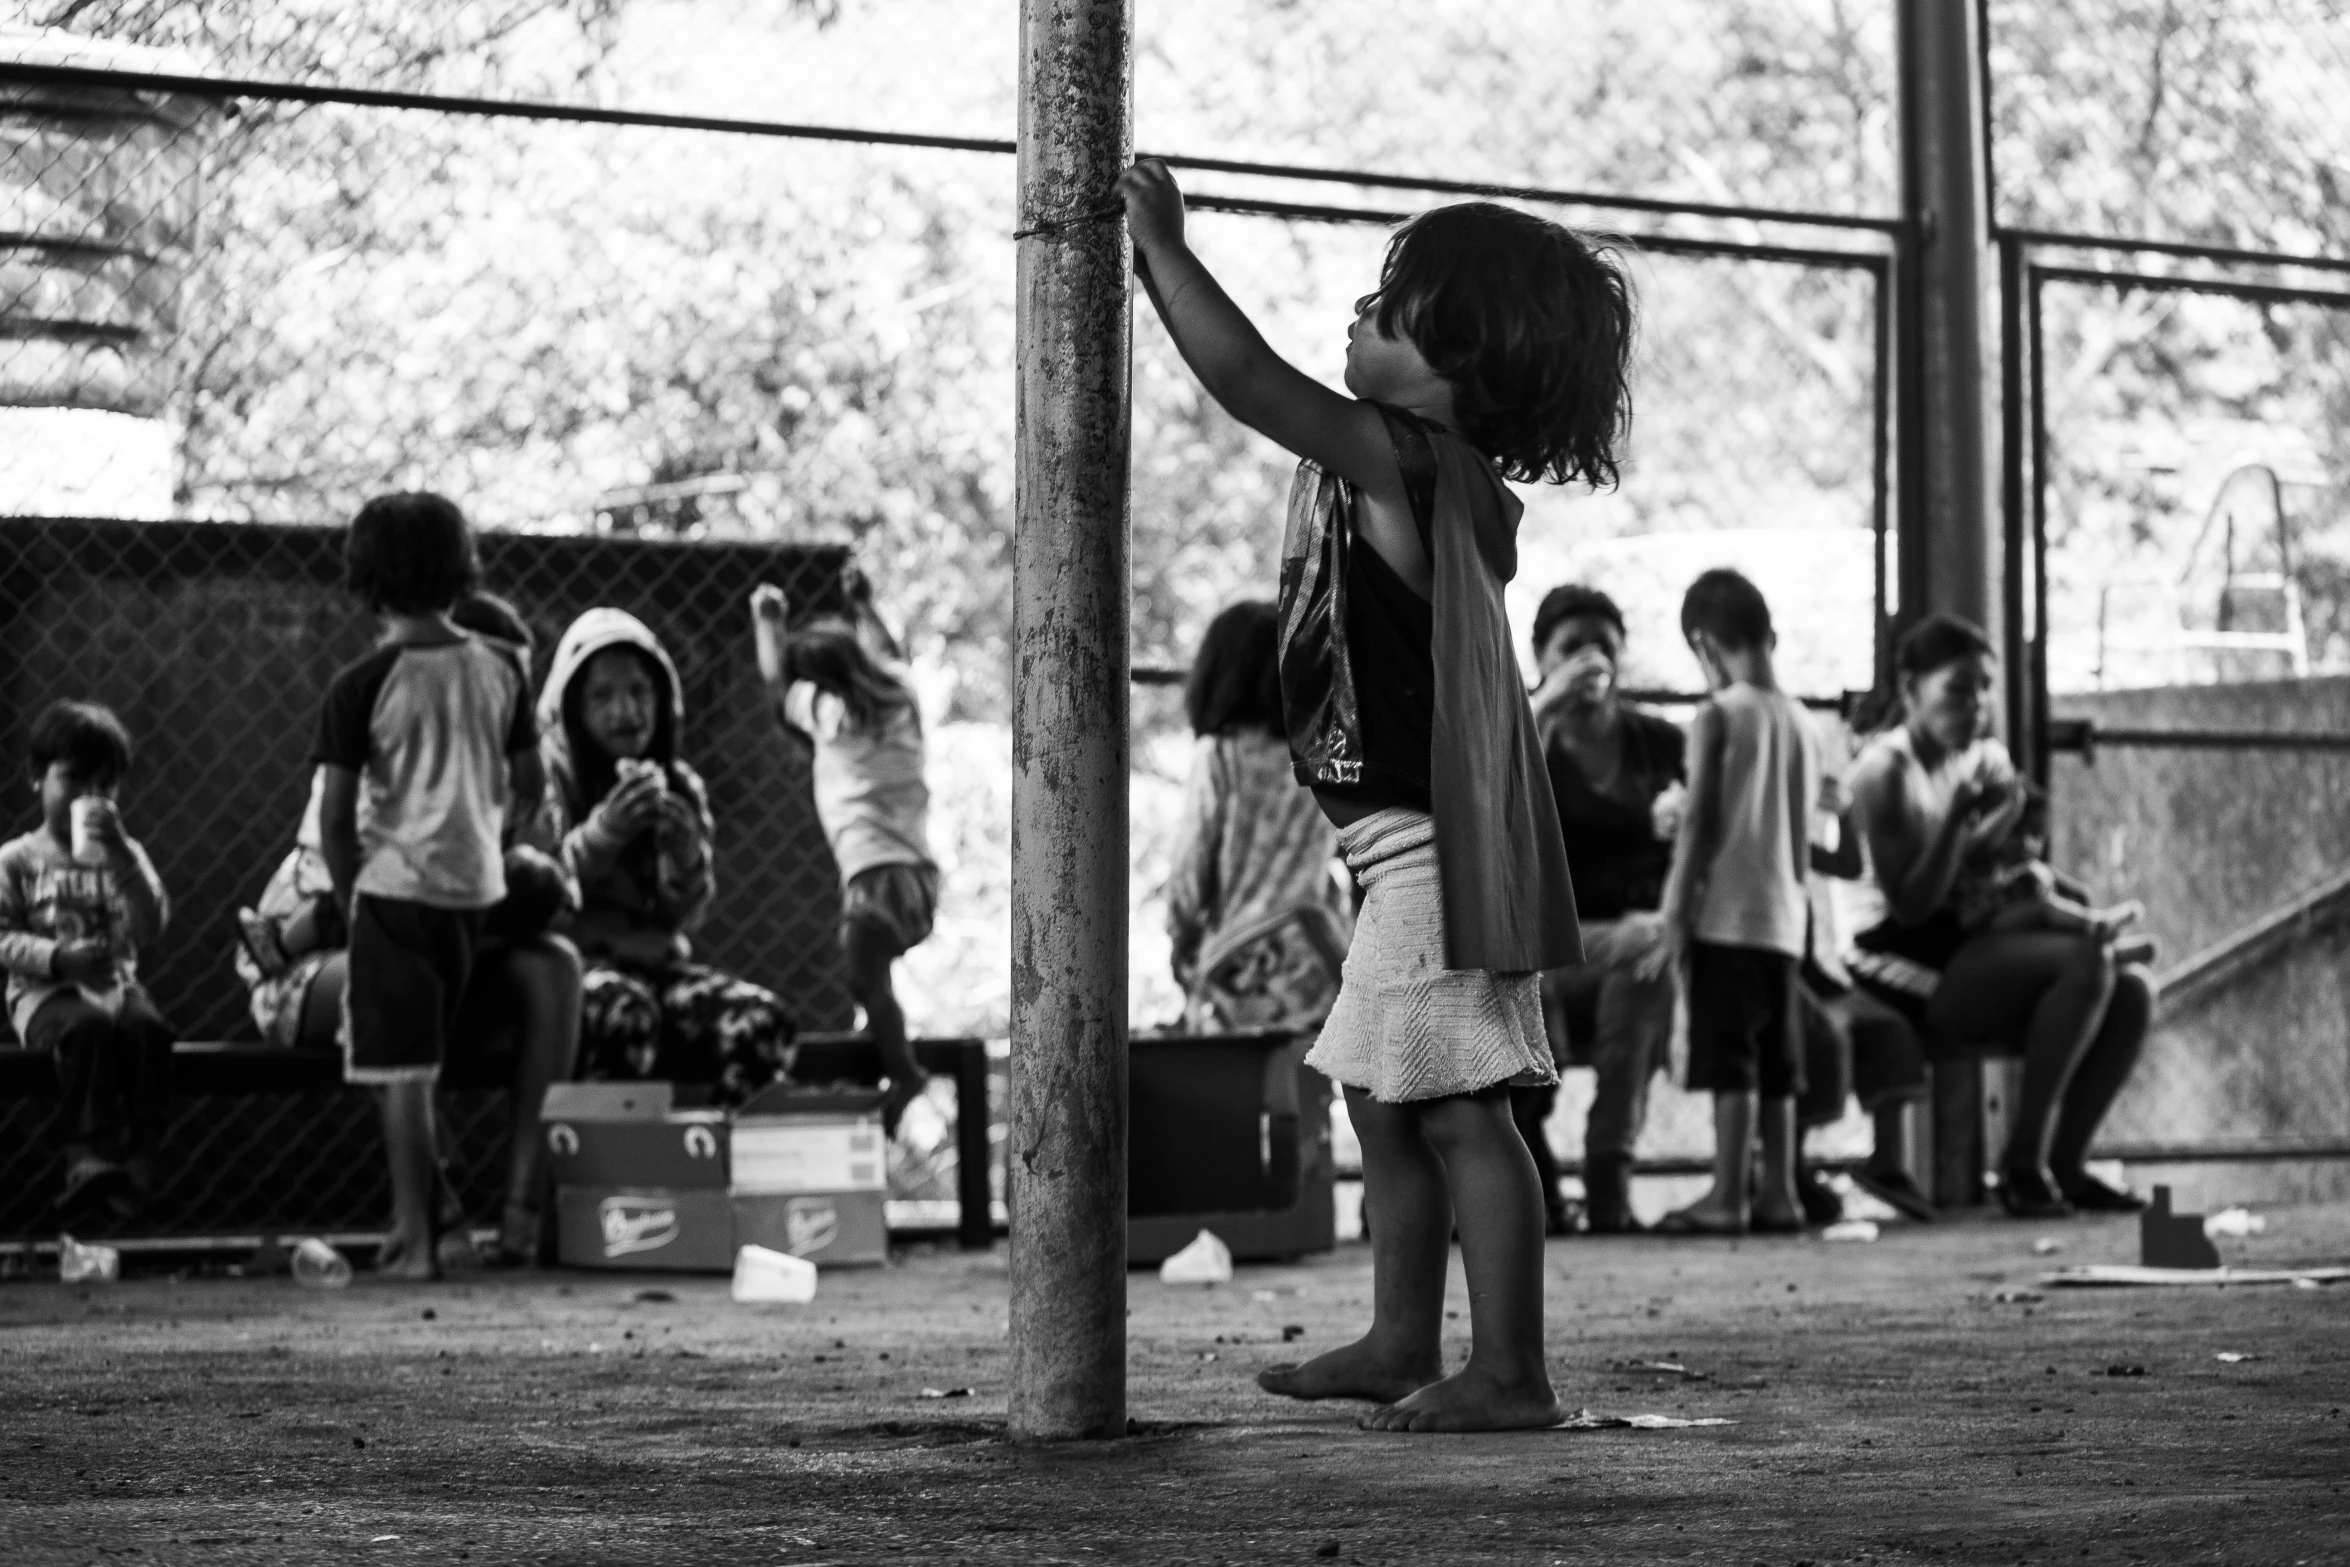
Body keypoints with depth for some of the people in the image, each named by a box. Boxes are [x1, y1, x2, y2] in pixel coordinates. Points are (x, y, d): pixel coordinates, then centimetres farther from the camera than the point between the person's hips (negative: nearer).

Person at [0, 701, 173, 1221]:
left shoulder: (123, 854, 16)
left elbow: (151, 927, 0)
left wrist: (120, 855, -9)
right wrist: (57, 958, -19)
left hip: (115, 983, 3)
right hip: (45, 991, -3)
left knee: (148, 1028, -32)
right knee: (88, 1028, -38)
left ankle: (135, 1163, -36)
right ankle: (88, 1157, -43)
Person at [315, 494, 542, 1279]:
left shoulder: (361, 684, -9)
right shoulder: (500, 667, 2)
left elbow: (335, 816, -8)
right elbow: (528, 785, 9)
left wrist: (349, 899, 6)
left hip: (395, 884, -4)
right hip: (477, 884, 4)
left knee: (403, 1075, -1)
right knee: (421, 1067, 16)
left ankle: (418, 1240, -3)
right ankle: (414, 1222, 19)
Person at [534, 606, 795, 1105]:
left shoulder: (681, 787, 12)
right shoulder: (549, 778, 0)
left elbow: (685, 915, 9)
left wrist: (685, 855, -13)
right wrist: (601, 834, -22)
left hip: (654, 960, 5)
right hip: (571, 965, -4)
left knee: (763, 1018, -23)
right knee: (623, 1009, -39)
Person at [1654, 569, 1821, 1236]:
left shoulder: (1716, 717, -8)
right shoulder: (1800, 721, 10)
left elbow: (1698, 824, -11)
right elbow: (1803, 832, 14)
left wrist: (1675, 910, -6)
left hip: (1728, 913, -6)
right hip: (1785, 917, 6)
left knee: (1730, 1060, -6)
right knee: (1775, 1061, 11)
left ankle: (1728, 1196, -6)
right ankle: (1778, 1191, 14)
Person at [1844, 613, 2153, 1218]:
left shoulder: (1985, 760, 12)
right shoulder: (1885, 771, -11)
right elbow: (1910, 906, -17)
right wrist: (1959, 819, -23)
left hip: (1966, 956, 8)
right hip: (1900, 966, -8)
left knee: (2131, 988, -8)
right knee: (2085, 961, -26)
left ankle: (2063, 1163, -3)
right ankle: (2022, 1162, -21)